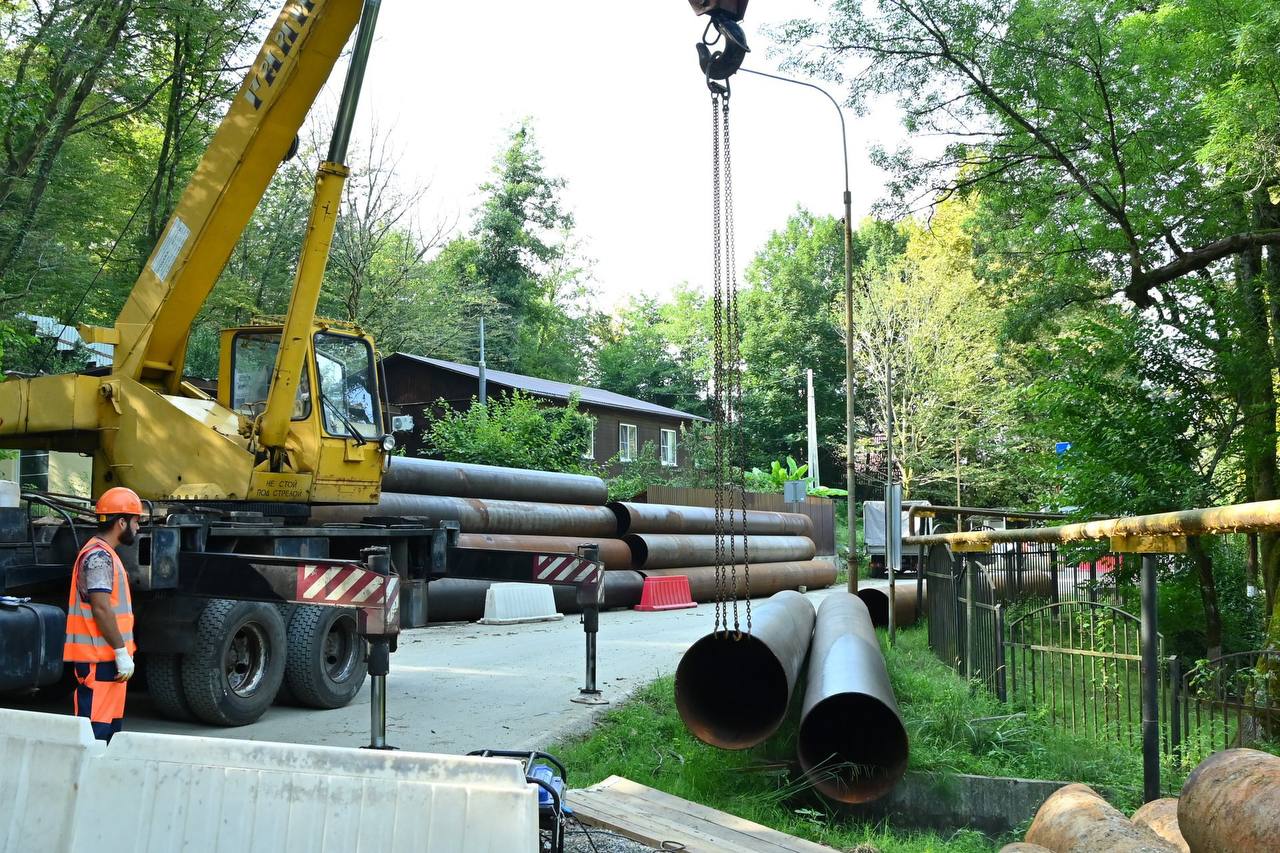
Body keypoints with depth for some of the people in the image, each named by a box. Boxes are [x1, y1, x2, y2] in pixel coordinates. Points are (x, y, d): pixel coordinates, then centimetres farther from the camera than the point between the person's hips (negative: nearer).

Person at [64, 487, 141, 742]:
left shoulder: (105, 554, 18)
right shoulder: (98, 556, -15)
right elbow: (101, 609, -22)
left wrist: (122, 651, 22)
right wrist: (122, 652, -20)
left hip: (108, 657, 10)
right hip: (99, 659, -10)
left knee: (110, 726, 14)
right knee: (95, 730, -9)